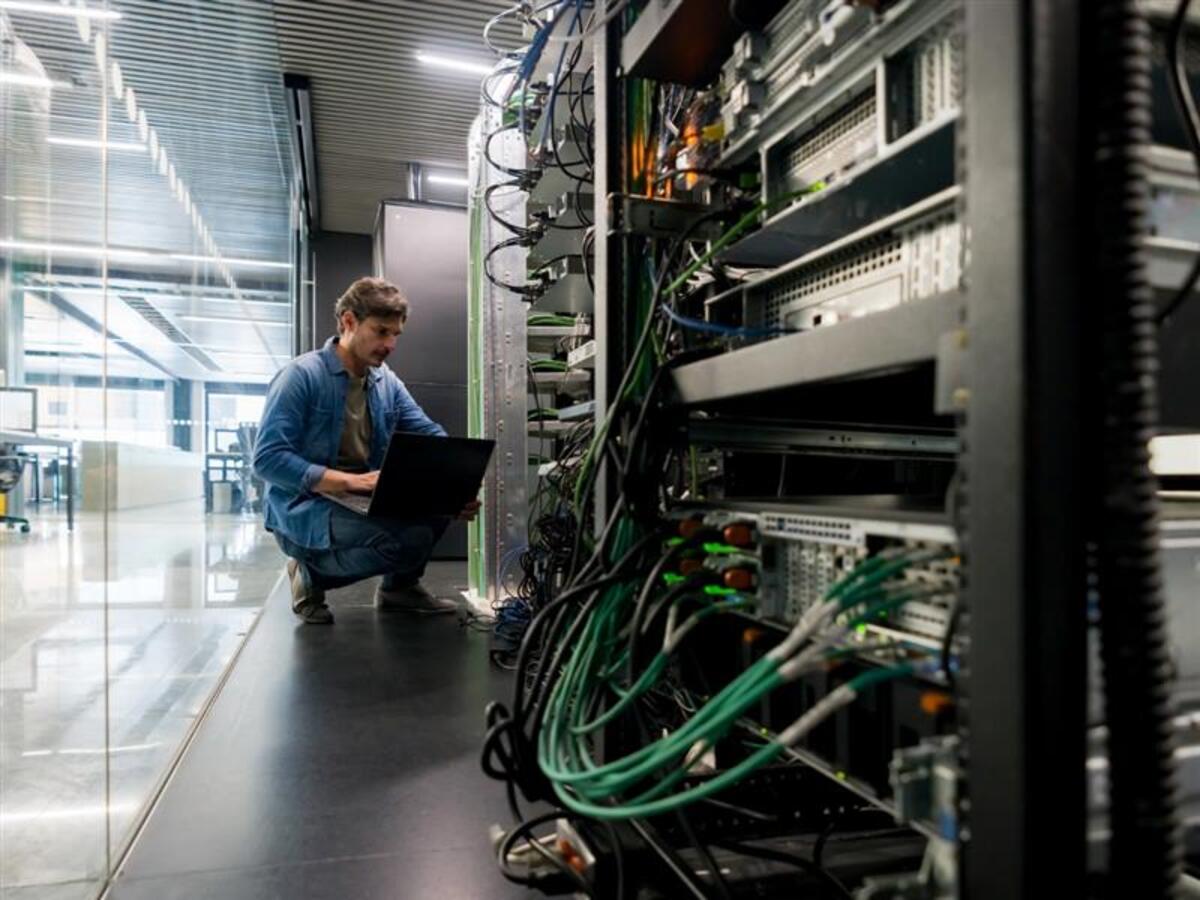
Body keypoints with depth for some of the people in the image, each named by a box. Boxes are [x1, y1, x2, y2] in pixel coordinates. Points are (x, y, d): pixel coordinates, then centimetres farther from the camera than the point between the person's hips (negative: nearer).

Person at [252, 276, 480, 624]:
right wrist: (351, 481, -29)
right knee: (410, 538, -28)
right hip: (302, 510, -7)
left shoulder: (388, 383, 7)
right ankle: (312, 574, -1)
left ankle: (400, 586, 10)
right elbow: (267, 459, -20)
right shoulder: (301, 376, -12)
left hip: (363, 504, 7)